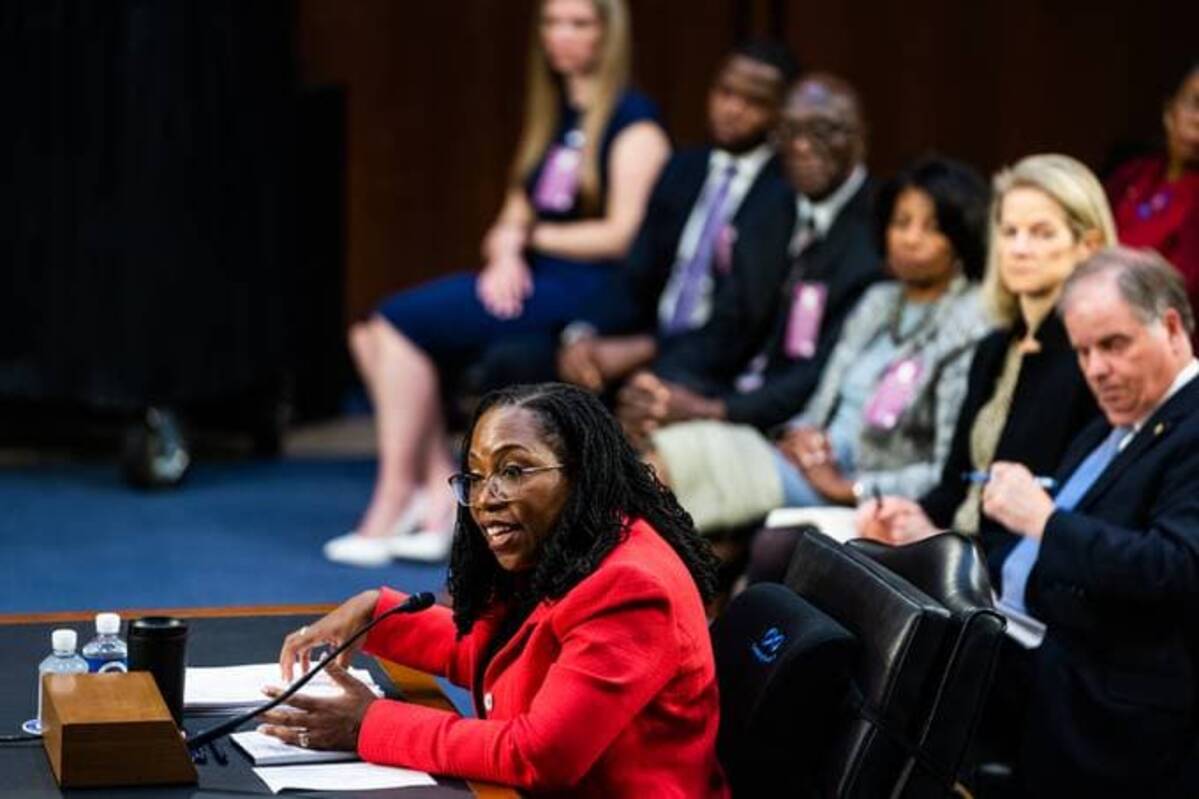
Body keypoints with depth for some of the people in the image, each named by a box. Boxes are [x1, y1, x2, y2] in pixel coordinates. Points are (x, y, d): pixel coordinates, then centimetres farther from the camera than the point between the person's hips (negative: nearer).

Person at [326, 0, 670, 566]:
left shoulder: (632, 121, -4)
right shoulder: (551, 119, 20)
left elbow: (623, 235, -13)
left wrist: (530, 236, -2)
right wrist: (504, 252, -6)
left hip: (586, 288, -9)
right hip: (523, 283, 9)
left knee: (405, 322, -21)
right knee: (371, 333, -9)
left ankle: (392, 505, -16)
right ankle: (438, 490, -14)